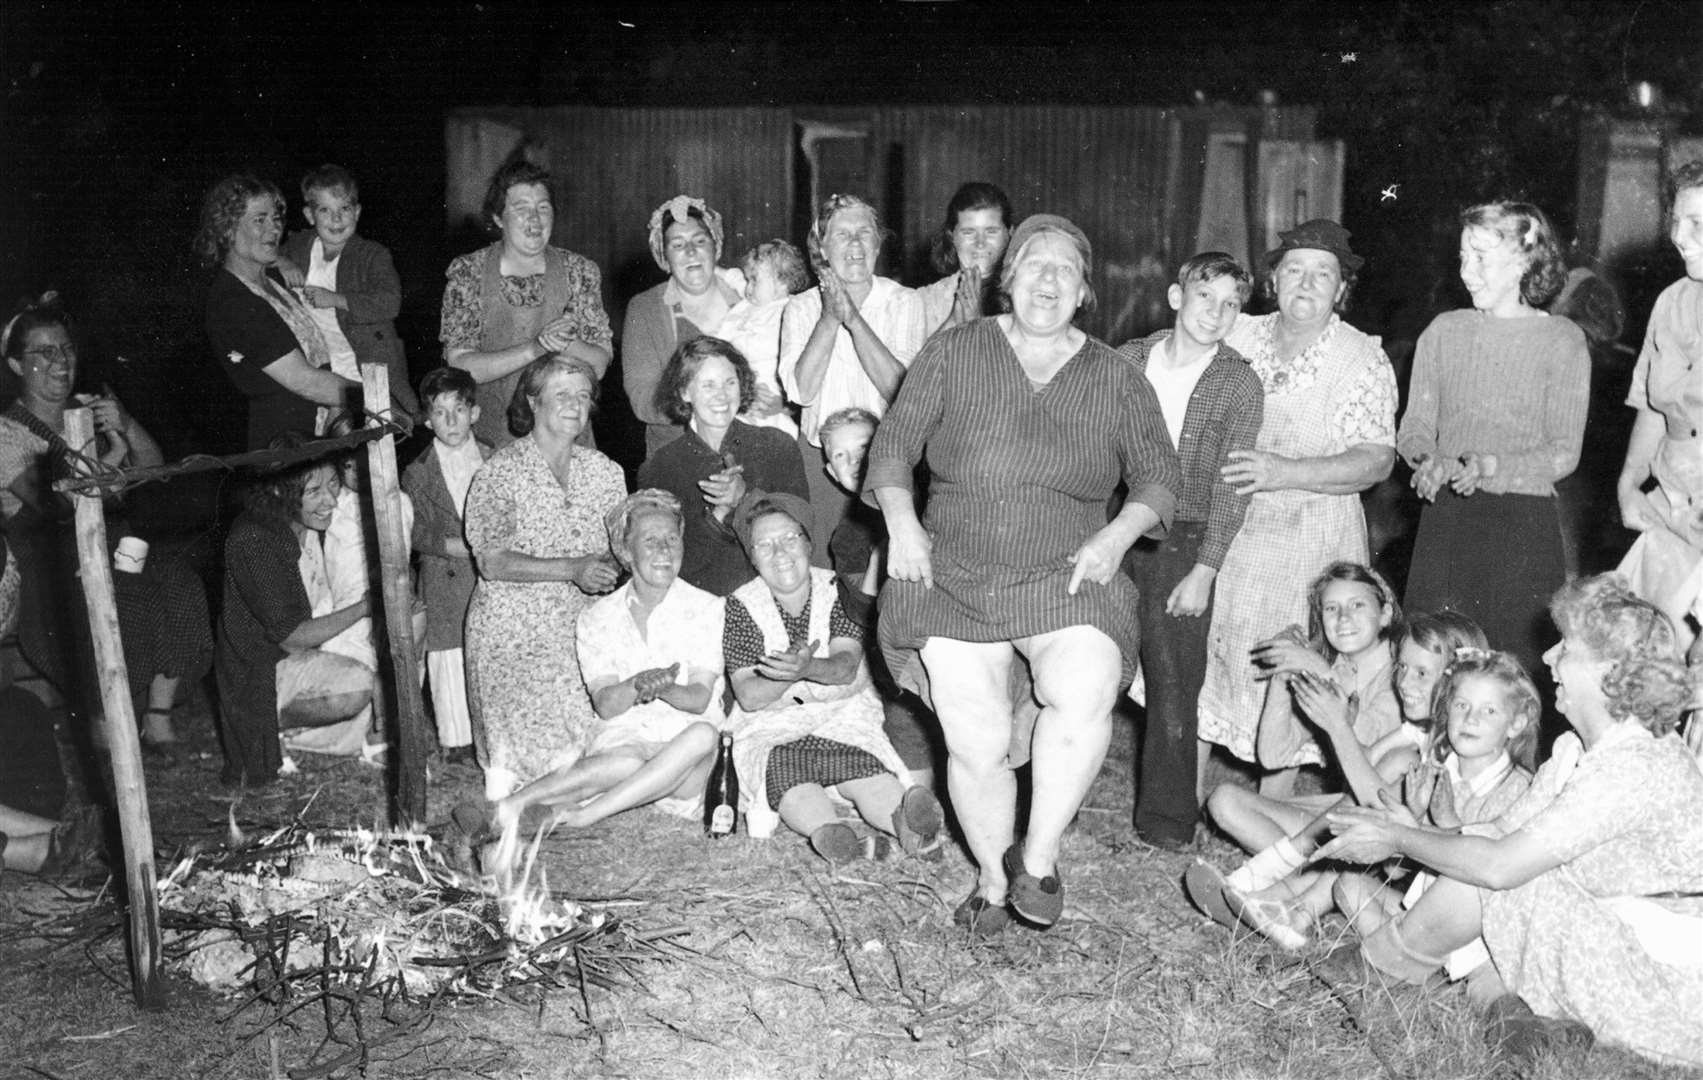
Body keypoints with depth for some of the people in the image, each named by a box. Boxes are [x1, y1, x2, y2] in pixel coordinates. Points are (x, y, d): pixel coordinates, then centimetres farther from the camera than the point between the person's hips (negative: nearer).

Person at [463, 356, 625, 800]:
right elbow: (493, 563, -12)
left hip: (582, 626, 4)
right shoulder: (501, 471, -5)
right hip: (513, 631, -4)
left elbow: (619, 551, 12)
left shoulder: (604, 471, 10)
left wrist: (609, 566, -12)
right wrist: (572, 569, -21)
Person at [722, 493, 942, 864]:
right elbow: (748, 697, -11)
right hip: (771, 729, -1)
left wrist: (809, 669, -38)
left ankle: (906, 822, -59)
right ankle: (828, 832, -62)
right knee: (788, 777, -34)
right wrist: (789, 675, -33)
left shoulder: (834, 590, 2)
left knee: (869, 774, -30)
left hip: (842, 718, 1)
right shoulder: (743, 606, -2)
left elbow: (847, 666, -14)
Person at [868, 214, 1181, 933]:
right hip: (954, 578, 0)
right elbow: (894, 444, 7)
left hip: (1066, 579, 0)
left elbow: (1159, 477, 12)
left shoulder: (1115, 379, 8)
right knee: (974, 743, -9)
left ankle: (1038, 856, -7)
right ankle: (993, 877, 18)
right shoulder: (955, 353, 5)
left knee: (1084, 692, -28)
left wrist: (1116, 537, -5)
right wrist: (901, 521, -8)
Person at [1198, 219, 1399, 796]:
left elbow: (1376, 460, -14)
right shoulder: (1237, 336, 4)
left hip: (1310, 538, -3)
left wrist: (1285, 473, -26)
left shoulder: (1363, 360, -6)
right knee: (1203, 655, 4)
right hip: (1225, 530, 3)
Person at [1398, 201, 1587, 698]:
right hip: (1445, 521, 3)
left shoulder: (1562, 341, -1)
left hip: (1524, 527, -3)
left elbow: (1563, 453, -5)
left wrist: (1490, 466, -22)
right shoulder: (1444, 331, 8)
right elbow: (1414, 427, 8)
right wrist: (1431, 461, -14)